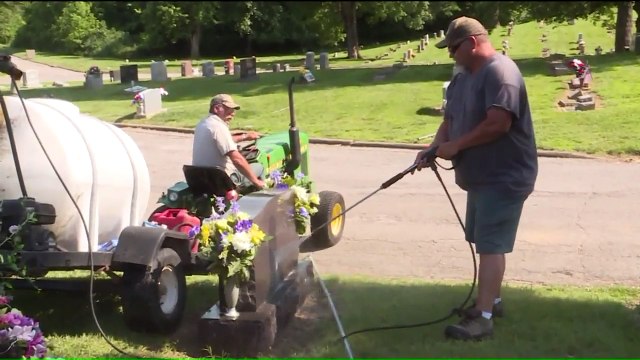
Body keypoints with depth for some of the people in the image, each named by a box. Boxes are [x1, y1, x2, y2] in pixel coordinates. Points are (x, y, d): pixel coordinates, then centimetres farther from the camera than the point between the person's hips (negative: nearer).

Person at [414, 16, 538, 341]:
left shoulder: (500, 72, -19)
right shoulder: (462, 79, 12)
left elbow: (498, 123, -28)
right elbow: (449, 121, 14)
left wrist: (455, 146, -19)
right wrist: (434, 148, -6)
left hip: (504, 177, -10)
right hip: (481, 176, 10)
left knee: (491, 246, -9)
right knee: (484, 242, 17)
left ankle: (483, 318, -6)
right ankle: (491, 300, 31)